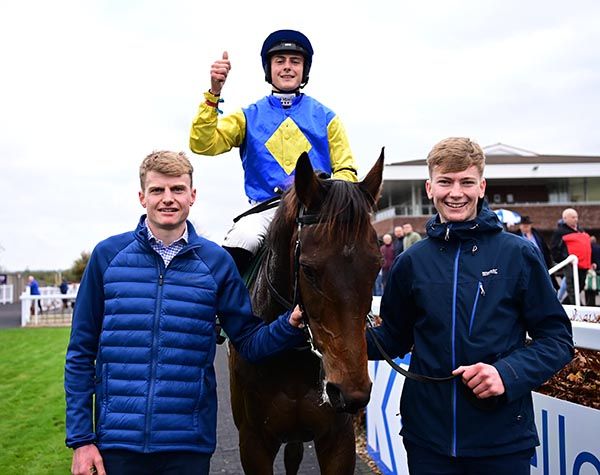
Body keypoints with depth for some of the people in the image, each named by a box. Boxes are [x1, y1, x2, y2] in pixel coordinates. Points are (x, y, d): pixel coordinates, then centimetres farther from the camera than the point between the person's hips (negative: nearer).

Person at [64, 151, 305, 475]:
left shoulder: (216, 261, 2)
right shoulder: (108, 254, 0)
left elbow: (249, 342, 4)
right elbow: (81, 353, 3)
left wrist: (290, 325, -16)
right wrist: (80, 438, 0)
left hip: (189, 440, 1)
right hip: (117, 439, 0)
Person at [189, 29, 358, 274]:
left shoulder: (326, 117, 15)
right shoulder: (249, 117, 14)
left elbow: (346, 170, 13)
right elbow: (202, 144, 2)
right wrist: (214, 93, -9)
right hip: (265, 208, 0)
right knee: (241, 239, -32)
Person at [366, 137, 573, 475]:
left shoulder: (518, 254, -5)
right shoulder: (412, 261, 3)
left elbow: (557, 338, -4)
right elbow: (395, 339, 11)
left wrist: (509, 373, -20)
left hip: (503, 436, -2)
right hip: (427, 437, 2)